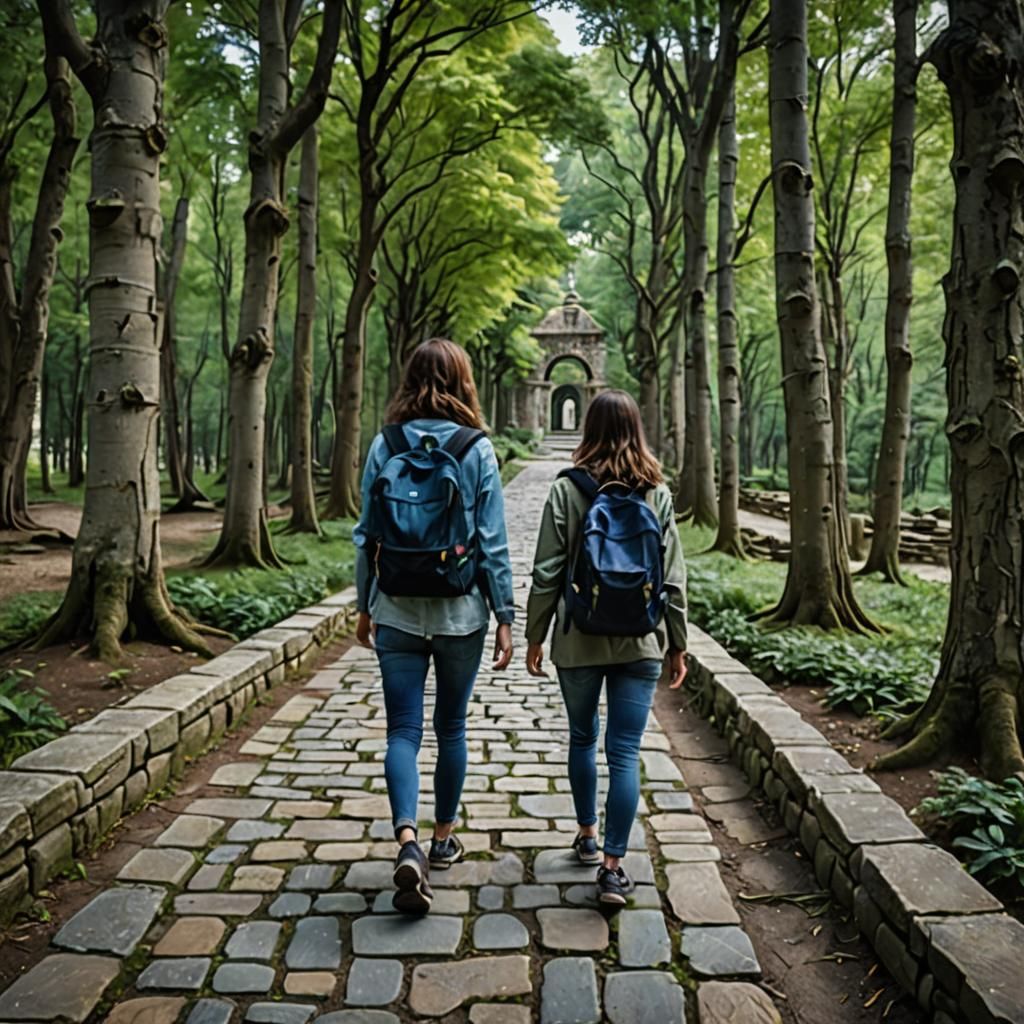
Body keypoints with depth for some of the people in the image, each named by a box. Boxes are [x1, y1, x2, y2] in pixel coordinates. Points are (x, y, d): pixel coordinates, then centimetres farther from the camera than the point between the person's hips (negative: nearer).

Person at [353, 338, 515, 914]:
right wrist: (505, 616, 0)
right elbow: (492, 541, -7)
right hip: (461, 612, -1)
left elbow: (367, 534, 3)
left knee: (404, 729, 5)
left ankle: (408, 841, -12)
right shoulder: (477, 449, -7)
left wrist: (365, 605, 14)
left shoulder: (384, 445, 0)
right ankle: (444, 838, 29)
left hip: (397, 611, 1)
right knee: (451, 727, 15)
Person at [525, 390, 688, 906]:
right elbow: (672, 578, 1)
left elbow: (546, 573, -6)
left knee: (582, 737, 20)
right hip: (640, 641, 1)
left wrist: (534, 636, 4)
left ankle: (587, 835, 36)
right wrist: (677, 645, 10)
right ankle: (613, 867, 5)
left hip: (578, 640, 0)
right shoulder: (657, 494, -1)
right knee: (625, 752, 3)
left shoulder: (566, 490, -7)